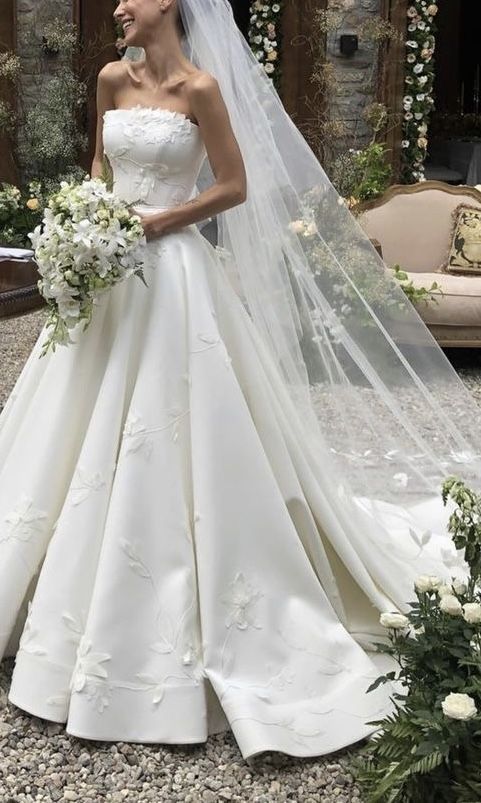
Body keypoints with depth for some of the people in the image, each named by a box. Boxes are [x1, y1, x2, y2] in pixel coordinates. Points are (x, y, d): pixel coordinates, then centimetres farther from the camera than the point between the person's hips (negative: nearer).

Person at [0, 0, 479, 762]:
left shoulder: (201, 87, -8)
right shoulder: (112, 80, 9)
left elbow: (236, 187, -8)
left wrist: (150, 223, -13)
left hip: (170, 272, -6)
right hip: (110, 272, 7)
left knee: (171, 444, -2)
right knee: (89, 440, 13)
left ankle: (177, 625, 15)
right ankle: (89, 605, 32)